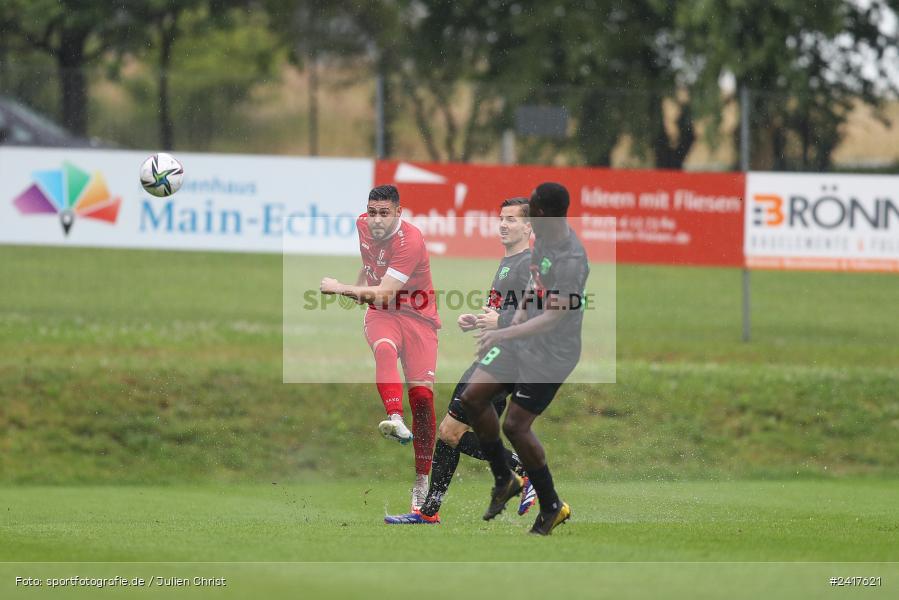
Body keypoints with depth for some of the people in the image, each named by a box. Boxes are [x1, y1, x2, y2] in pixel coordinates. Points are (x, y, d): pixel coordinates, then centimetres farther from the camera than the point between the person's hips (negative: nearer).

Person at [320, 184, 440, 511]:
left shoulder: (410, 241, -21)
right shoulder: (363, 225, 1)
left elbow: (384, 294, -25)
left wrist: (341, 289, -21)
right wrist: (357, 290, 23)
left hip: (417, 315, -4)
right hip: (380, 314, 4)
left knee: (421, 393, -13)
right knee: (384, 349, -34)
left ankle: (422, 480, -4)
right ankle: (395, 420, -56)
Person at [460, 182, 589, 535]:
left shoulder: (572, 260, -28)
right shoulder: (543, 237, 1)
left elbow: (552, 317, -30)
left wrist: (505, 334, -37)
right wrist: (522, 310, 7)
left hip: (550, 355, -9)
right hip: (523, 340, 9)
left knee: (515, 426, -7)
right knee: (473, 397, 5)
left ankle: (552, 507, 11)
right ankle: (505, 480, 21)